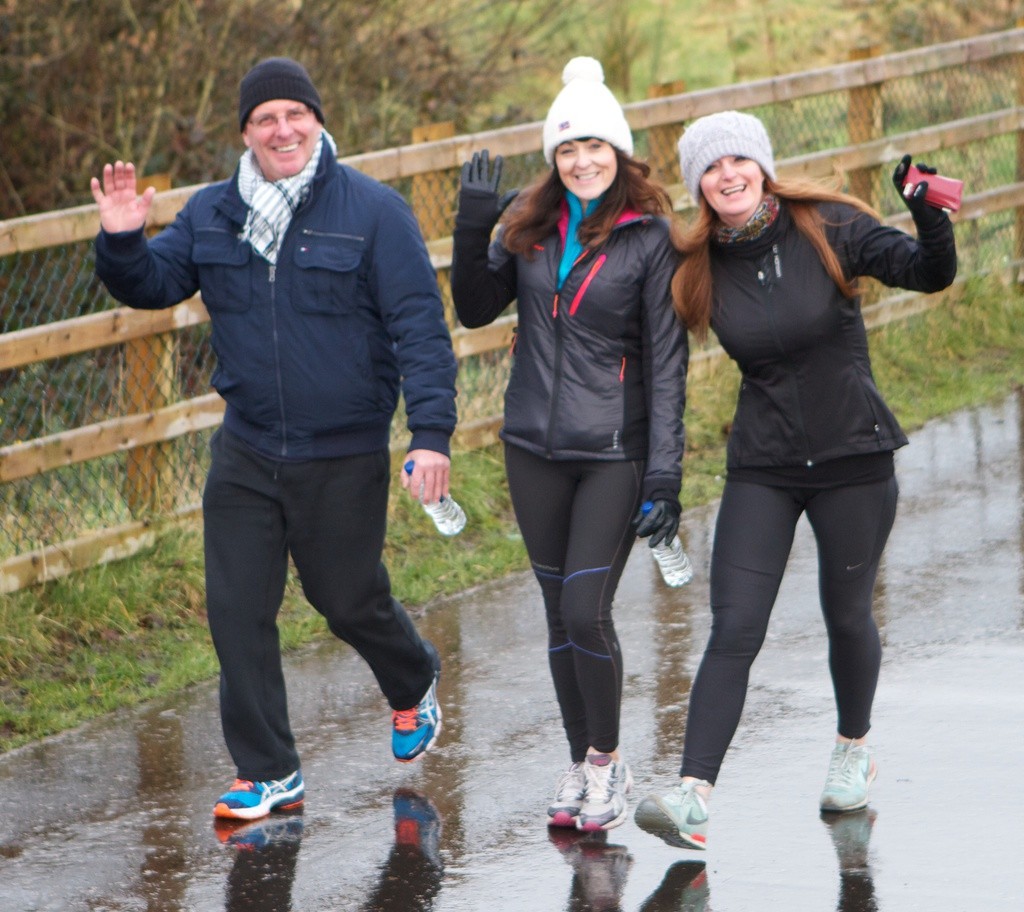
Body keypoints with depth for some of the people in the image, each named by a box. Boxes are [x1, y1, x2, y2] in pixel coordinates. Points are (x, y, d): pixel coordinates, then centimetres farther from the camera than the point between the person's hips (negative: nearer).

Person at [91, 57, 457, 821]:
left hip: (345, 457, -4)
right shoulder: (212, 215, 3)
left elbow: (420, 327, -14)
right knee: (237, 611, 0)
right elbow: (153, 286, 11)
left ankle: (414, 684, 44)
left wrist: (432, 432, -22)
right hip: (246, 453, 4)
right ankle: (269, 774, 10)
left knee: (349, 600, 11)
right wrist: (122, 242, -12)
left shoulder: (373, 212, -11)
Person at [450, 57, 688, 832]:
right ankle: (581, 766, 23)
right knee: (559, 615, 10)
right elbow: (475, 310, 10)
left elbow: (666, 362, -9)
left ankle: (609, 761, 10)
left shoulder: (650, 238, -8)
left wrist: (665, 476, -13)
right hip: (535, 448, 5)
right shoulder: (531, 227, 5)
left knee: (587, 613, -10)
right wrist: (472, 231, -6)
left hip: (615, 453, -4)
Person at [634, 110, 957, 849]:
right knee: (734, 631, -9)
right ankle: (693, 796, -14)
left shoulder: (828, 229, -10)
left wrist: (929, 217, -37)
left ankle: (854, 752, 41)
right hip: (762, 468, 1)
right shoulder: (701, 268, -3)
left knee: (847, 615, 15)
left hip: (853, 459, -1)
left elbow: (929, 274, -19)